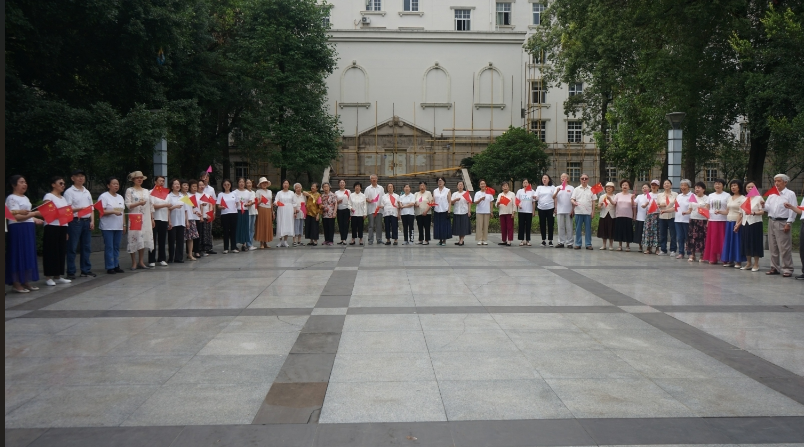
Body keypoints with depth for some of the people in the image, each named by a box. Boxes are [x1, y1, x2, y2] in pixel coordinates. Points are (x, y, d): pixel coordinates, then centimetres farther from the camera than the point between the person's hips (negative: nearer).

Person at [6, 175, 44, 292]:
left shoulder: (25, 198, 18)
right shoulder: (11, 198, -9)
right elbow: (17, 217, -18)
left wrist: (35, 220, 8)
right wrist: (35, 213, -23)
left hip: (29, 228, 9)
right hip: (18, 229, -8)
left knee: (29, 254, 9)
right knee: (19, 254, -6)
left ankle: (26, 281, 15)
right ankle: (16, 283, -1)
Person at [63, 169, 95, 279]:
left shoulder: (87, 192, 18)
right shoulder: (69, 192, -2)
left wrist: (92, 221, 6)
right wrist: (79, 209, -25)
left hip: (87, 221, 6)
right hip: (75, 221, -6)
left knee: (86, 247, 9)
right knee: (72, 248, -3)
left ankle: (86, 270, 16)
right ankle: (71, 272, 0)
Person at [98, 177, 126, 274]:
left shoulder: (120, 197, 17)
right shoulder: (104, 196, -4)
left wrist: (124, 225, 15)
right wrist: (113, 212, -23)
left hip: (118, 227, 6)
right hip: (108, 227, -6)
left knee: (116, 247, 8)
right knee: (109, 247, -5)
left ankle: (116, 266, 14)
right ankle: (110, 267, -1)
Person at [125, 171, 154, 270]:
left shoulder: (146, 191, 17)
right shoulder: (130, 190, 3)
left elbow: (150, 206, 17)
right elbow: (128, 205, -7)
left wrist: (152, 219, 13)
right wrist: (138, 203, -21)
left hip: (145, 219, 5)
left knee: (144, 239, 3)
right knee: (135, 238, -7)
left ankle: (141, 262, 9)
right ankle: (134, 263, -2)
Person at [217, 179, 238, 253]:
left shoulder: (234, 194, 9)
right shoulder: (221, 194, 1)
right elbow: (218, 206, -3)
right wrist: (222, 207, -23)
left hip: (234, 214, 2)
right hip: (224, 214, -2)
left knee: (233, 230, 3)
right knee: (226, 231, 1)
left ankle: (234, 247, 10)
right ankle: (226, 248, 6)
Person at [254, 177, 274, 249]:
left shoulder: (270, 191, 16)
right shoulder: (258, 191, 1)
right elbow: (256, 203, -3)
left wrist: (272, 211, 16)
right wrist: (260, 201, -23)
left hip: (268, 210, 5)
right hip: (261, 210, -5)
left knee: (268, 226, 4)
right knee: (261, 226, -5)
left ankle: (265, 243, 11)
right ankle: (261, 243, -2)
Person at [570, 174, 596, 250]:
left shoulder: (591, 189, 7)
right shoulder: (576, 189, 6)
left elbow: (593, 201, 7)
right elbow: (572, 199, 2)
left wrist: (593, 211, 1)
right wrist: (574, 202, -21)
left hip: (588, 212, 0)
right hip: (578, 212, 0)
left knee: (588, 229, 3)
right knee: (578, 228, 3)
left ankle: (588, 244, 7)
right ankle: (578, 244, 8)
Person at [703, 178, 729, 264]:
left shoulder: (727, 195, 0)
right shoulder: (711, 196, 14)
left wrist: (721, 212, -21)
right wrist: (707, 220, 6)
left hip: (722, 221, -4)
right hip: (712, 221, 4)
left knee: (721, 240, -4)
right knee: (712, 240, 3)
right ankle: (713, 258, 8)